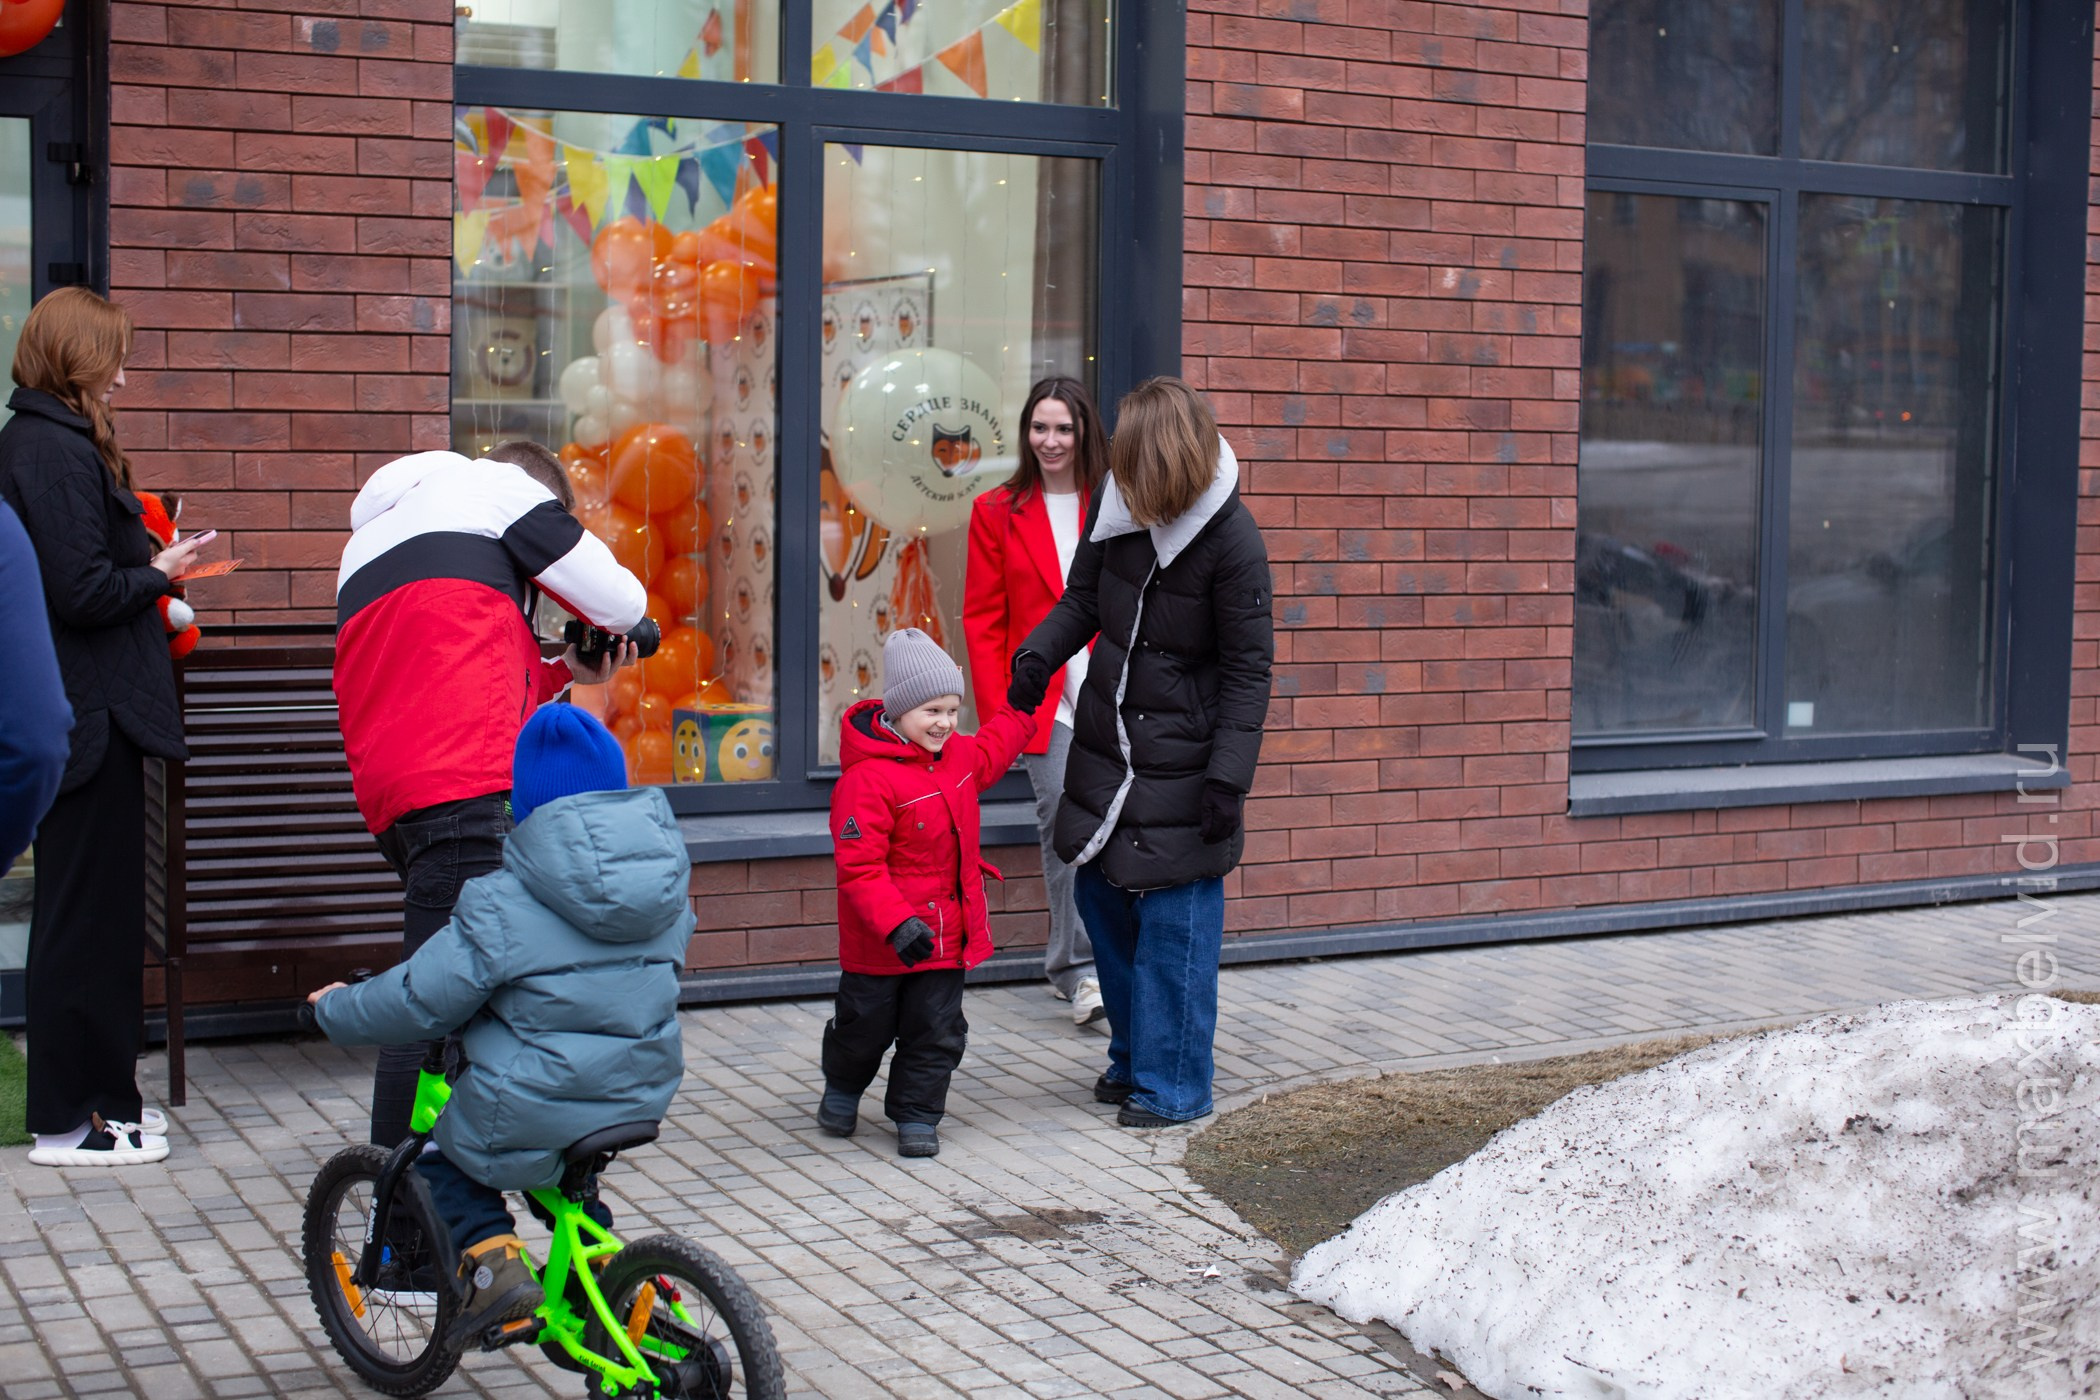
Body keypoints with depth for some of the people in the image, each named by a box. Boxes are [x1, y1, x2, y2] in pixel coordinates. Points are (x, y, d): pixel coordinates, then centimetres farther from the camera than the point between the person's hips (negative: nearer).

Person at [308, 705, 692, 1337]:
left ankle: (489, 1255, -1)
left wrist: (337, 1008, 7)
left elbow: (419, 1000, -12)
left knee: (438, 1153, 20)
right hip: (642, 1095, 6)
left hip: (527, 1117, -6)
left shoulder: (504, 906, -17)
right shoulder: (665, 878, 0)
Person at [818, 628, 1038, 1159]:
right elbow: (858, 867, -25)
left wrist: (1024, 702, 27)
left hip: (947, 931, 6)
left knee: (936, 1031, 6)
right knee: (865, 1025, 14)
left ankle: (916, 1115, 20)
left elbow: (993, 747, 31)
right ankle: (842, 1087, 42)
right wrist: (896, 923, -31)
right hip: (882, 941, -6)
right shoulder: (866, 780, -23)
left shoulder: (960, 757, 4)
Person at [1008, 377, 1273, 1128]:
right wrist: (1039, 654, -8)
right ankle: (1135, 1055, 33)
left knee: (1175, 922, -1)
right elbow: (1083, 600, 12)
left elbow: (1248, 669, -13)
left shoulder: (1232, 541, -18)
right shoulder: (1116, 505, -2)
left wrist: (1228, 775, -16)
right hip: (1108, 747, 7)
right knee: (1102, 898, 15)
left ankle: (1173, 1084, 13)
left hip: (1179, 766, -6)